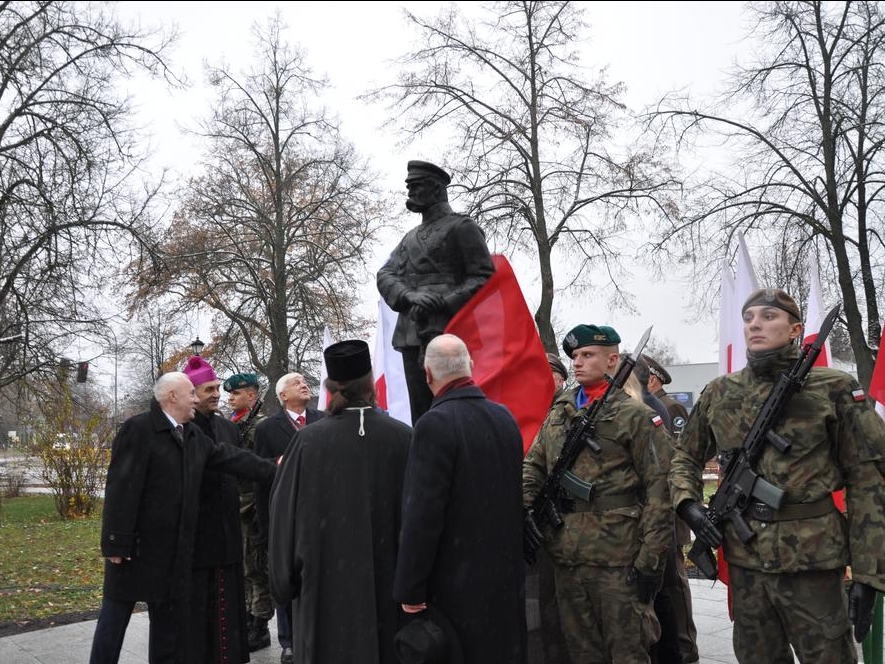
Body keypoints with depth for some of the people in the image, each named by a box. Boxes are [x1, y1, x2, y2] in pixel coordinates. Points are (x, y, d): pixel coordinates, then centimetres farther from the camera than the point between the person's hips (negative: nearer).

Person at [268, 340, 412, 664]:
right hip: (388, 583, 1)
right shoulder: (402, 437, -9)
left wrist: (287, 581, 8)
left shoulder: (308, 440, -11)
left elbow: (285, 515, -4)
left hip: (326, 582, 0)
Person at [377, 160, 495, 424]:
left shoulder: (462, 227, 4)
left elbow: (484, 277, -4)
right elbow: (385, 275, 13)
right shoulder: (410, 237, 25)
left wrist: (443, 302, -14)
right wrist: (410, 297, -8)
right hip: (411, 334, 7)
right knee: (419, 411, 5)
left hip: (446, 331, -6)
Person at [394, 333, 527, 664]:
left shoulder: (435, 424, -18)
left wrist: (410, 590, -14)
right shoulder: (505, 417, 4)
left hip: (458, 583, -7)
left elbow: (423, 514, -20)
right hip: (507, 574, 7)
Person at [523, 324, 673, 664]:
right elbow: (533, 466, 19)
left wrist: (651, 559, -14)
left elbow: (659, 491, -8)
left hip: (618, 557, -6)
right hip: (565, 557, 6)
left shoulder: (636, 416, -4)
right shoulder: (557, 413, 14)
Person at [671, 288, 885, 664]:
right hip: (743, 557, 4)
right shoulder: (719, 393, 6)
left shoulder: (833, 389, -5)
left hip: (813, 558, -3)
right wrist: (688, 503, -3)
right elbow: (686, 457, 18)